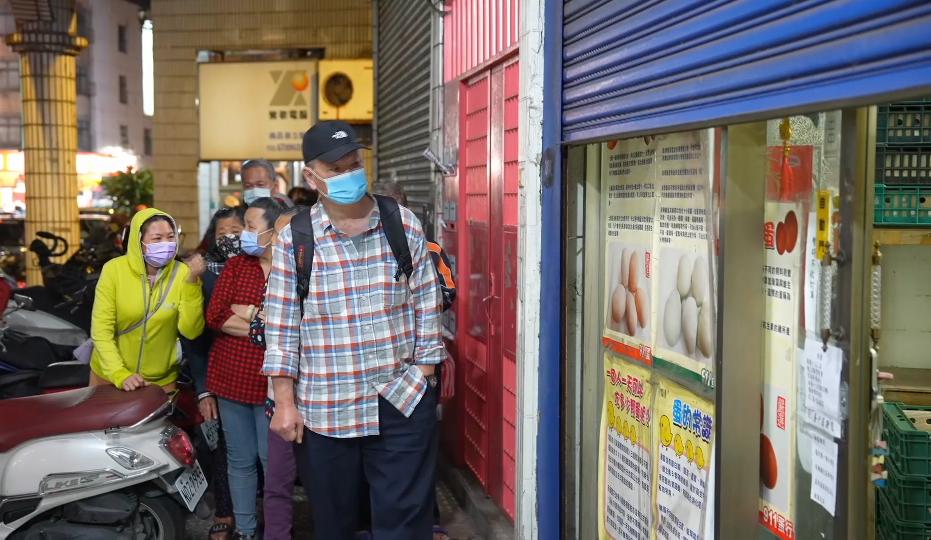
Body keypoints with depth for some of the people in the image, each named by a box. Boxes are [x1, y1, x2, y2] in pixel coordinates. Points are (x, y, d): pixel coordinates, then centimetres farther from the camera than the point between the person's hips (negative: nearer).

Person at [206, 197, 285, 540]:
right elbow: (214, 315, -3)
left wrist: (248, 312, -11)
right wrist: (264, 326, -11)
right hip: (230, 377, 4)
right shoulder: (235, 265, 7)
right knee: (240, 459, 13)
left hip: (271, 381, -4)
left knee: (272, 459, 3)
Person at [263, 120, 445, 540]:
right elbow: (282, 325, -1)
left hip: (403, 403, 0)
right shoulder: (294, 238, -2)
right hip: (324, 410, 0)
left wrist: (426, 377, 2)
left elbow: (425, 306, 4)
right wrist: (285, 403, -3)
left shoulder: (404, 224, 1)